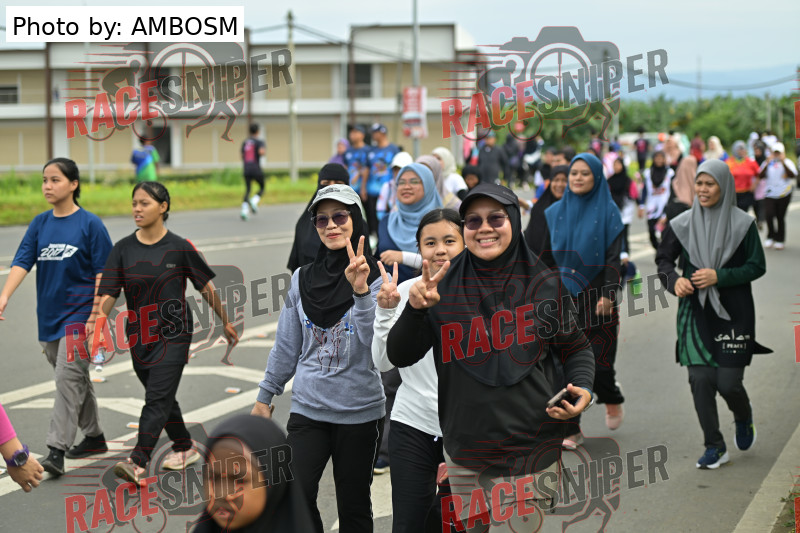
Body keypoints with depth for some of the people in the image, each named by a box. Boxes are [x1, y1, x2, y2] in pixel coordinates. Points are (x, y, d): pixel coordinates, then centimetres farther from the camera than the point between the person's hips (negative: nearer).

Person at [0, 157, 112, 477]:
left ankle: (57, 450, -13)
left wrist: (95, 316, -14)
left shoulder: (90, 224, -8)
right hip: (49, 315, 6)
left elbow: (103, 274, -8)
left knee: (68, 378, -13)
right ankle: (94, 437, 32)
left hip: (79, 315, -6)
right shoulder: (40, 224, 5)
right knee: (75, 379, 17)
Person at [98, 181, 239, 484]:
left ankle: (138, 463, -21)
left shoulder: (179, 248, -6)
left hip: (173, 334, -4)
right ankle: (185, 448, 35)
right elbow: (109, 293, -4)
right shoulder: (123, 249, 1)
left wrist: (226, 323, 12)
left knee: (157, 398, -14)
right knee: (163, 398, 16)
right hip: (139, 335, 5)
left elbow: (207, 288, 4)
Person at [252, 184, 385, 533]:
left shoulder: (375, 279, -6)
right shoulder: (303, 279, 5)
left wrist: (361, 292, -31)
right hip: (307, 409, 3)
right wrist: (265, 396, 14)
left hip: (359, 412, -2)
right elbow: (287, 346, 13)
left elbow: (376, 342, -20)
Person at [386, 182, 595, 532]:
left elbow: (576, 348, 10)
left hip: (531, 455, -2)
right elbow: (400, 357, -1)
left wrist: (582, 388, -10)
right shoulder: (444, 286, -1)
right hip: (464, 458, 2)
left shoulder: (542, 284, -2)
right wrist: (416, 309, -18)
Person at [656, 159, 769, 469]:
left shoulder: (743, 224, -3)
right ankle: (715, 447, 10)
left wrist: (719, 276, -15)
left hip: (733, 313, -2)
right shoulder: (682, 224, 2)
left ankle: (743, 417, 30)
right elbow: (663, 259, 8)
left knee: (728, 382, -5)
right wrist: (674, 280, -13)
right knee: (700, 380, -3)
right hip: (696, 313, 2)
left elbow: (757, 266, -2)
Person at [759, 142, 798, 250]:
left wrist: (783, 163, -20)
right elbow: (761, 175, -3)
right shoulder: (768, 163, 8)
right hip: (770, 194, 1)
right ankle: (771, 237, 6)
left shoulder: (788, 163, 3)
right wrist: (767, 164, -15)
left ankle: (780, 240, 16)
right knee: (769, 215, -14)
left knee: (780, 217, 2)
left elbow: (793, 175, -13)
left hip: (784, 194, -1)